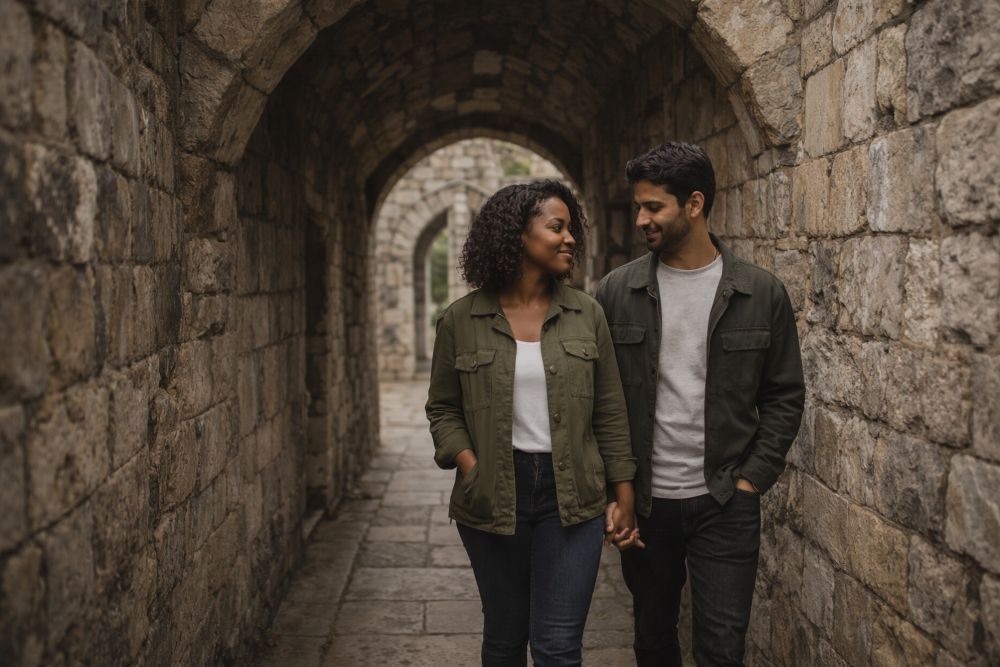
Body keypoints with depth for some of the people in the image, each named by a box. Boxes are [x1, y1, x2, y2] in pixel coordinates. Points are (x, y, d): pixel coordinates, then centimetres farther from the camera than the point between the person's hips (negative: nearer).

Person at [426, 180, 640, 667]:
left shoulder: (587, 315, 2)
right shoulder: (460, 321, -2)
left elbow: (609, 412, 5)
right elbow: (443, 408, 6)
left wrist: (624, 495, 3)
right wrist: (467, 462, -11)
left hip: (572, 498, 0)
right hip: (493, 498, 0)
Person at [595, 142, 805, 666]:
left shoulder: (761, 293, -3)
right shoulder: (616, 292, -2)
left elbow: (785, 396, 2)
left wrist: (751, 480, -5)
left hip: (725, 504, -1)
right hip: (644, 501, 2)